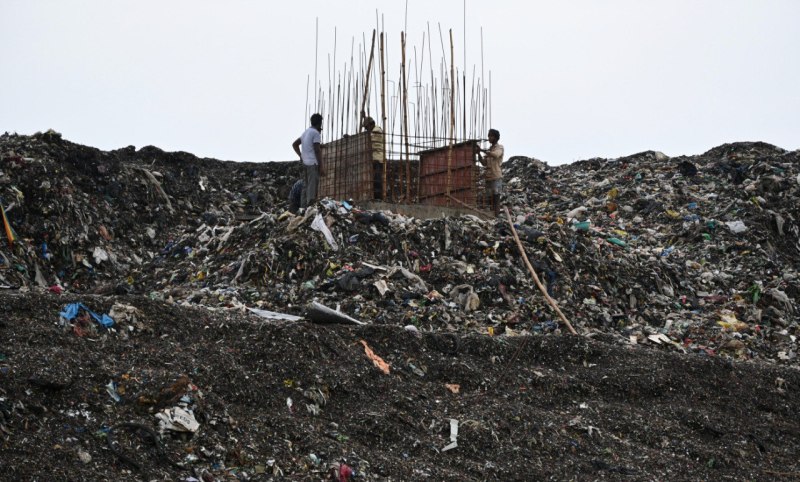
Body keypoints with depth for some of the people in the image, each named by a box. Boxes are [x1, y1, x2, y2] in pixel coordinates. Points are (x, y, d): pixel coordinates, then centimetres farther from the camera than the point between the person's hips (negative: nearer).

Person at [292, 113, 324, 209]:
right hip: (313, 163, -8)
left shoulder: (306, 132, 17)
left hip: (305, 163, 8)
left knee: (305, 187, 10)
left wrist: (301, 156, 17)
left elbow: (295, 144, 24)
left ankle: (303, 208, 10)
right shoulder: (316, 133, -9)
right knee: (312, 187, -10)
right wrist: (321, 166, -13)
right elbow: (317, 150, -14)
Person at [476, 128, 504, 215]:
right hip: (488, 177, 7)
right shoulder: (489, 149, 20)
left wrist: (482, 150, -20)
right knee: (491, 199, 5)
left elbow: (495, 155, -22)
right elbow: (484, 163, 15)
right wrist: (479, 153, 0)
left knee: (496, 199, -11)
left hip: (496, 177, -7)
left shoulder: (499, 148, 1)